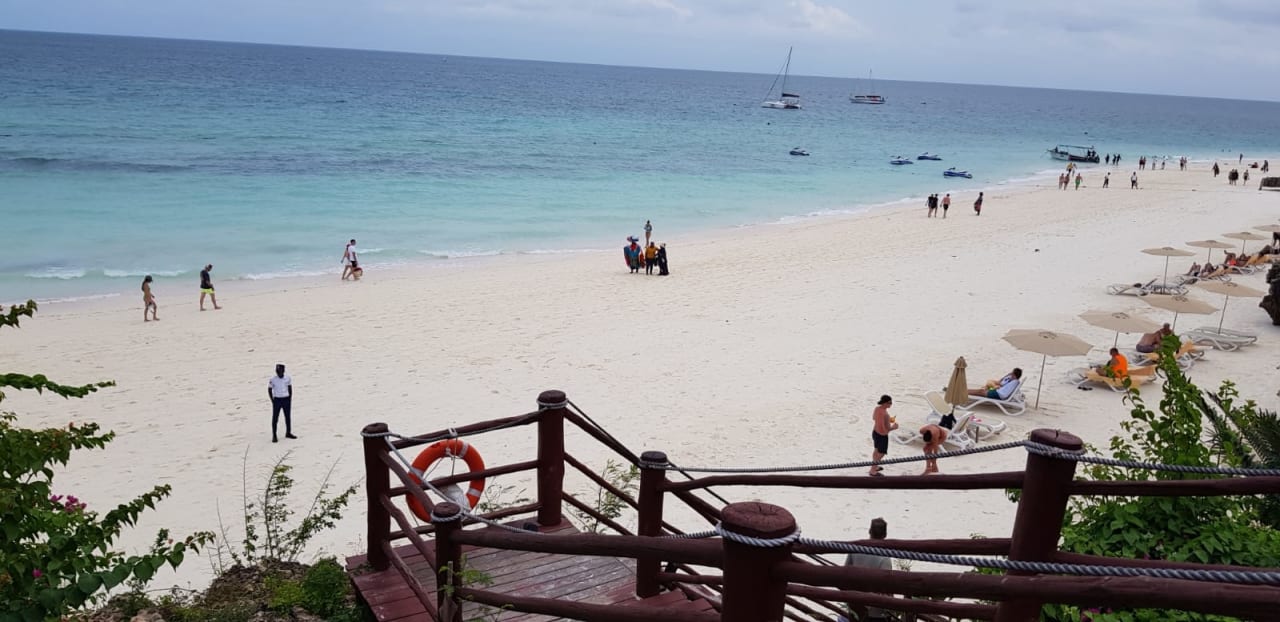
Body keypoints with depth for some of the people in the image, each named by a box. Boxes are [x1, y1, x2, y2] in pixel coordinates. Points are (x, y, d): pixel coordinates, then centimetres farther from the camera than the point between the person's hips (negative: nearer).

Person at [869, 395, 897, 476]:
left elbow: (874, 418, 11)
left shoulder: (878, 408, -10)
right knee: (881, 454, 14)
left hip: (875, 432, 8)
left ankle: (874, 466, 50)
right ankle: (873, 471, 31)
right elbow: (882, 430, -34)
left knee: (877, 450, 29)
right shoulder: (882, 413, -37)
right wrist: (893, 428, -18)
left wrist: (888, 419, 11)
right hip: (881, 436, -8)